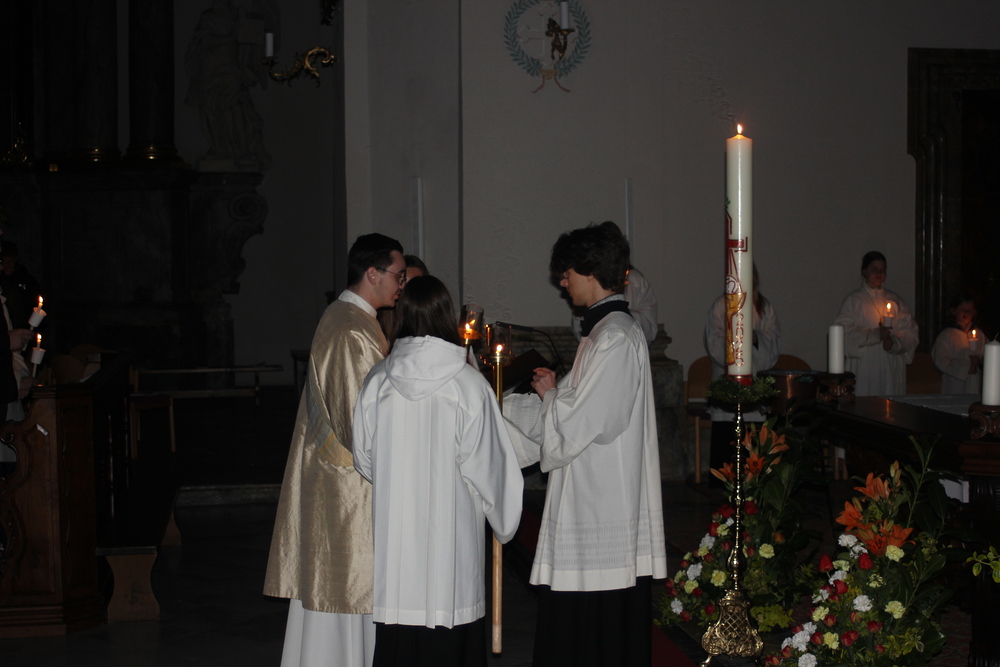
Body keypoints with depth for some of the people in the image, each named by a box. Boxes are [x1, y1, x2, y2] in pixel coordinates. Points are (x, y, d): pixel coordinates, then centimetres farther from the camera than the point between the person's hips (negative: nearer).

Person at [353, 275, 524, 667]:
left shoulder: (377, 381, -2)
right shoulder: (468, 384, -10)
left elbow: (364, 459, 6)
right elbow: (484, 465, -6)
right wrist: (502, 516, 11)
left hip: (393, 533, 3)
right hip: (451, 530, -2)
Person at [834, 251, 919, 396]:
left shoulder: (895, 300, 15)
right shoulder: (854, 300, 4)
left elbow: (911, 332, 9)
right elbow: (846, 334, -7)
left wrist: (895, 343, -10)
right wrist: (875, 335, -17)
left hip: (892, 367, 3)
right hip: (864, 367, -3)